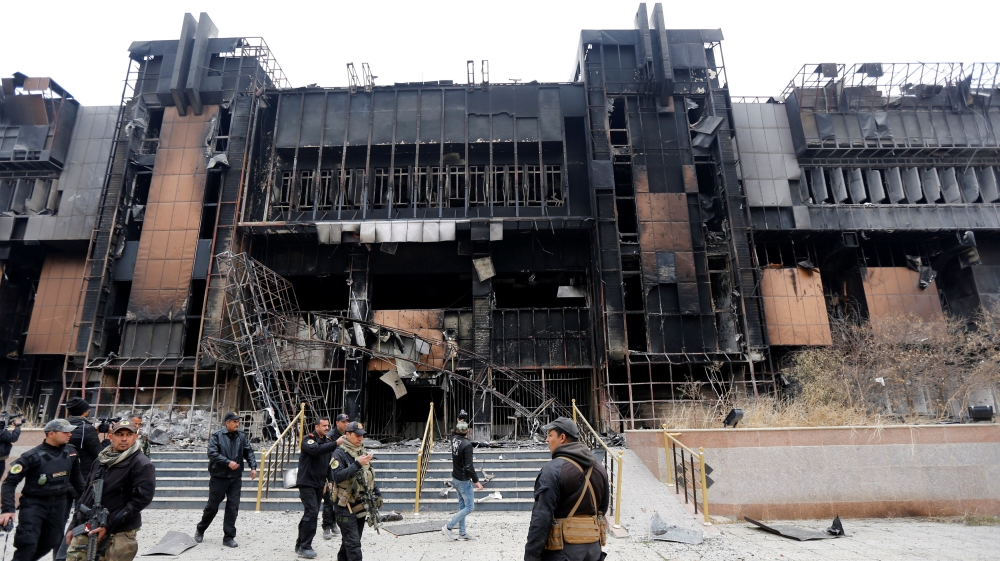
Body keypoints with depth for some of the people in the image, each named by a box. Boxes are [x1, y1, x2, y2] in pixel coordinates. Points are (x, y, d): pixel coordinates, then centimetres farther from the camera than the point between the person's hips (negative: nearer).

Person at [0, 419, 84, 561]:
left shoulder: (71, 452, -2)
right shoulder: (33, 456, -17)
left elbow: (76, 476, 13)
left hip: (59, 504, 5)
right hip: (34, 504, -5)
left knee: (51, 542, 15)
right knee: (28, 544, -13)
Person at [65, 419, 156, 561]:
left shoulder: (142, 465, -11)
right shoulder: (101, 460, 12)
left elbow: (141, 499, -17)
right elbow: (87, 493, 21)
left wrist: (108, 526, -17)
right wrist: (74, 525, 18)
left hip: (117, 535, -6)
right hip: (85, 531, 6)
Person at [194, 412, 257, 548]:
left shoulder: (242, 436, 4)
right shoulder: (216, 436, -7)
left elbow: (249, 452, 6)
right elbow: (212, 453, -16)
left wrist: (253, 467, -7)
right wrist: (228, 462, -22)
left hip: (235, 478, 3)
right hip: (218, 477, -3)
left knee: (233, 507, 2)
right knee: (212, 506, 10)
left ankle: (229, 537, 12)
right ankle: (200, 529, 36)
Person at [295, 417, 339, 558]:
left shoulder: (328, 442, 10)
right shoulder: (308, 439, -12)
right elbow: (316, 450, -34)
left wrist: (330, 480, 3)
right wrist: (336, 444, -40)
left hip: (319, 484, 7)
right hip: (307, 483, -7)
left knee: (312, 514, 13)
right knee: (312, 512, -14)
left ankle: (301, 544, 26)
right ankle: (304, 547, -5)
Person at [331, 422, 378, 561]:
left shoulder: (363, 452, 11)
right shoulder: (340, 454, -12)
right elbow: (338, 476, -24)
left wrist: (377, 492, 15)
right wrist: (357, 464, -29)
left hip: (361, 506, 7)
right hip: (346, 506, -7)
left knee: (348, 541, 17)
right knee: (353, 544, -7)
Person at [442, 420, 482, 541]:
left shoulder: (454, 439, -2)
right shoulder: (467, 444, -23)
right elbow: (469, 466, -23)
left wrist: (458, 424, 30)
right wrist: (476, 481, -17)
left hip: (455, 478, 8)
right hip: (464, 480, -8)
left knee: (462, 505, 15)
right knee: (470, 507, 1)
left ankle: (462, 533, 20)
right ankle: (449, 526, 1)